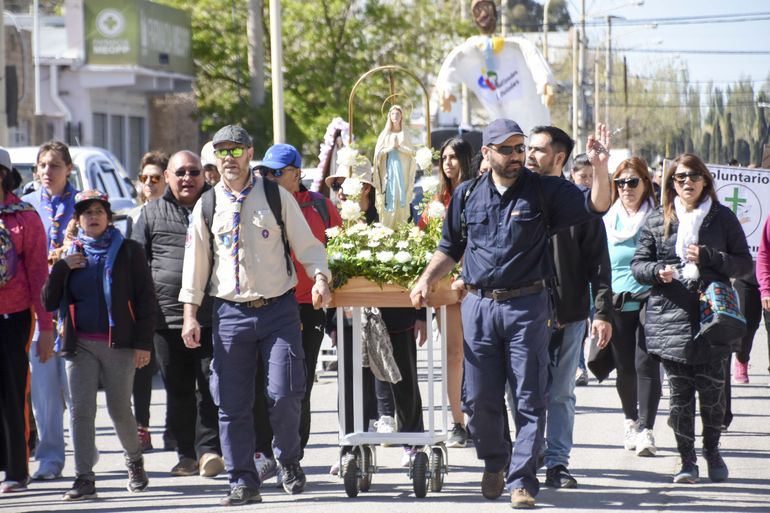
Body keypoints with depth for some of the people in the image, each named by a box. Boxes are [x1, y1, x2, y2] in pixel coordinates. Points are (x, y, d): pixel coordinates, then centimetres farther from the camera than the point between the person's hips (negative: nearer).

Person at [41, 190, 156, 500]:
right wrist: (62, 268, -5)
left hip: (118, 345, -3)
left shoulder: (128, 252, 3)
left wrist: (143, 343, -8)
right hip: (80, 345, 3)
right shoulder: (70, 256, 13)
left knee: (120, 409, 2)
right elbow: (48, 303, 8)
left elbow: (145, 298, -1)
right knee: (81, 410, -4)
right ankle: (84, 480, -3)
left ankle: (135, 461, 28)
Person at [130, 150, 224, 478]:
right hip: (167, 314, 2)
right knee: (178, 390, 7)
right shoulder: (152, 214, 11)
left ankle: (209, 448, -2)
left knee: (211, 385, -7)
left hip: (212, 316, -1)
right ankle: (186, 454, 14)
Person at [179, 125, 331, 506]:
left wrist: (319, 278, -14)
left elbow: (307, 245, 5)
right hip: (230, 313, 2)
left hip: (278, 308, -2)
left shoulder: (276, 197, 3)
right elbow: (195, 260, 11)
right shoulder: (207, 206, 7)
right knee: (232, 403, 0)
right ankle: (243, 482, 9)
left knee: (284, 394, -10)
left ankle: (288, 460, 18)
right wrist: (190, 314, 6)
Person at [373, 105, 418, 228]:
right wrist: (390, 147, -9)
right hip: (388, 170, 0)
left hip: (402, 170, 0)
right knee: (389, 200, -7)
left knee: (401, 199, -6)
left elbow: (412, 152, 3)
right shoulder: (385, 133, 9)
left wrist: (400, 147, -10)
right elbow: (378, 152, 3)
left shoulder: (405, 133, 9)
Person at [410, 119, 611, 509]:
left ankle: (522, 480, 1)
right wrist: (427, 278, 5)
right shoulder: (467, 195, 9)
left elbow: (596, 205, -9)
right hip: (478, 306, 2)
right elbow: (450, 247, 19)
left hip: (528, 305, -2)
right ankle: (494, 462, 30)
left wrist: (600, 166, -25)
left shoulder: (543, 191, 0)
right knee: (480, 398, 6)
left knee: (529, 399, -3)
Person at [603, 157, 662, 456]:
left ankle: (646, 430, -12)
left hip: (650, 303, -3)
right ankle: (631, 422, 26)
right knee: (624, 367, 6)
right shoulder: (608, 221, 10)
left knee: (646, 364, -12)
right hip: (616, 305, 3)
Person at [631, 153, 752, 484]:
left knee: (712, 389, -2)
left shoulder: (722, 218, 7)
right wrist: (658, 270, -9)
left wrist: (709, 257, -11)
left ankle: (712, 451, 21)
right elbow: (637, 264, 12)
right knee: (679, 392, 1)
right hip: (670, 318, 1)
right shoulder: (658, 221, 11)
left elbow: (744, 262, 5)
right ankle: (687, 460, 9)